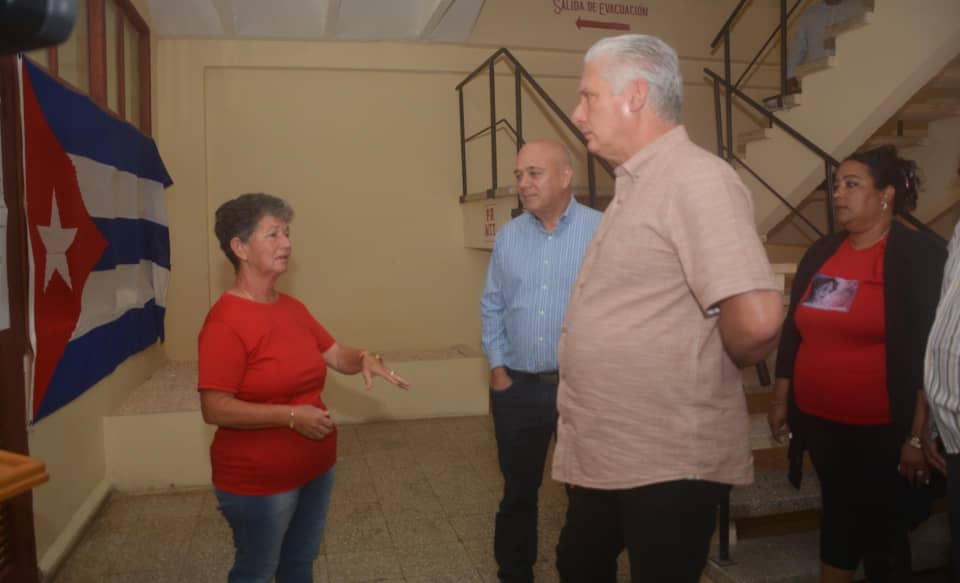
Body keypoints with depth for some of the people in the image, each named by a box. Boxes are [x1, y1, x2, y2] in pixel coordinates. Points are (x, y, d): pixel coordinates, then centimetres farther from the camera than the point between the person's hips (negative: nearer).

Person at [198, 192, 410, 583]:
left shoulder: (292, 308, 4)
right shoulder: (225, 321, -21)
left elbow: (337, 356, 10)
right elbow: (214, 409, -23)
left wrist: (364, 359, -12)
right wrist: (291, 415, -27)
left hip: (314, 467, 8)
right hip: (258, 480, -7)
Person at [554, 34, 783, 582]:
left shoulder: (697, 178, -19)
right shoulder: (636, 185, 12)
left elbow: (758, 320, -30)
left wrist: (714, 364, -10)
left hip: (667, 461, -9)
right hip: (602, 452, 10)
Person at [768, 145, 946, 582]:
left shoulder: (919, 256, -9)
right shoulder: (820, 254, 7)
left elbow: (930, 352, -13)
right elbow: (792, 333, 13)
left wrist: (917, 434, -16)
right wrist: (780, 400, 14)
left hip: (882, 432, -5)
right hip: (820, 423, 5)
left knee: (884, 530, 8)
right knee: (838, 516, 19)